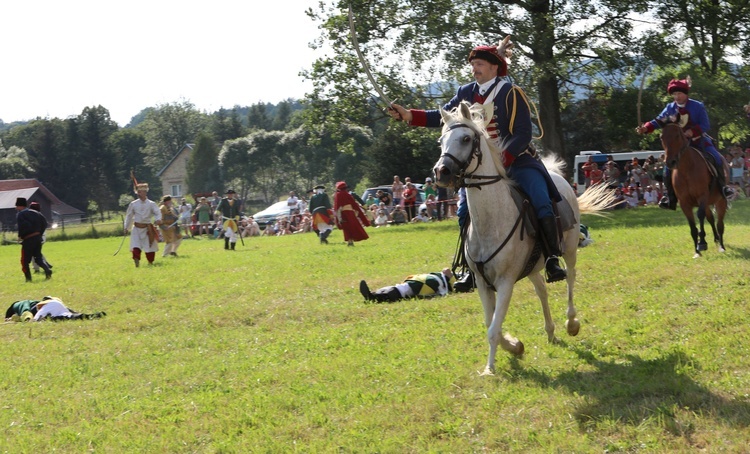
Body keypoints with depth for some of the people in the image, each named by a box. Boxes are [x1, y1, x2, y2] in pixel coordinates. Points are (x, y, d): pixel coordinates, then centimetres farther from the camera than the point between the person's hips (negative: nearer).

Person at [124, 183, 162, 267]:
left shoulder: (151, 204, 1)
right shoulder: (133, 204, 5)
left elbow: (158, 213, -7)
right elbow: (129, 216, 13)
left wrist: (158, 220, -30)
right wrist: (126, 227, 12)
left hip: (148, 228, 0)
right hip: (137, 228, 0)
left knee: (150, 246, 6)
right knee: (136, 247, -15)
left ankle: (150, 262, 24)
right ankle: (136, 261, -19)